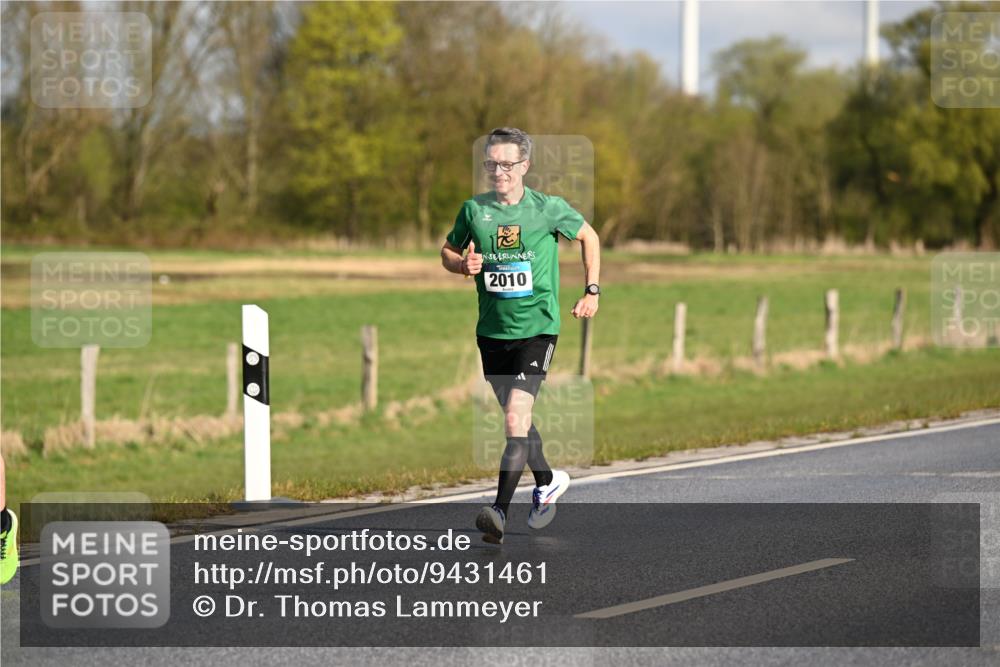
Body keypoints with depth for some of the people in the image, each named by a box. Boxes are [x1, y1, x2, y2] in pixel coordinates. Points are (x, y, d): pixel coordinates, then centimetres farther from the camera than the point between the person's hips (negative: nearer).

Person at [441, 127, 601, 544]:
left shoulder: (549, 209, -5)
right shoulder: (474, 210, 1)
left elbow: (588, 236, 12)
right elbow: (448, 252, 15)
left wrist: (592, 291, 8)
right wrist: (464, 265, -8)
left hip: (537, 328, -4)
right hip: (491, 332, 4)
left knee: (516, 419, -18)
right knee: (516, 418, 17)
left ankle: (499, 512, -21)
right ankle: (547, 483, 42)